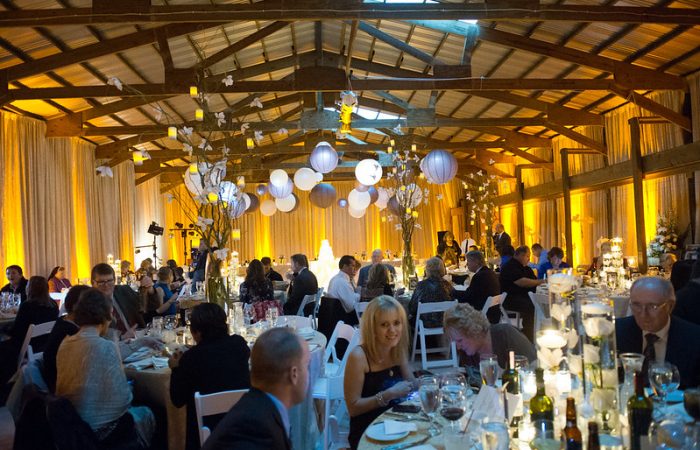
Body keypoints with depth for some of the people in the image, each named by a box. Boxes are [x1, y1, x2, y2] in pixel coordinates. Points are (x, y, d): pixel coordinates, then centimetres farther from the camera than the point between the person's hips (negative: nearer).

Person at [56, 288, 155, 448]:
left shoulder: (65, 344, -2)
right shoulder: (105, 346, -23)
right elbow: (121, 400, -22)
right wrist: (129, 389, 3)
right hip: (96, 430, -7)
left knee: (132, 411, 28)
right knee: (145, 414, 19)